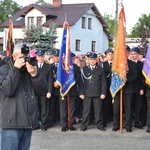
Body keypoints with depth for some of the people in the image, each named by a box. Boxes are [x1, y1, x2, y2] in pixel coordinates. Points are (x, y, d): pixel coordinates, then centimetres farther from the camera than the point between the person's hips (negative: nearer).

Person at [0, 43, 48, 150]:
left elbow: (42, 91, 5)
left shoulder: (29, 70, 14)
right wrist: (15, 68, -14)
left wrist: (34, 74, -10)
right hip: (12, 123, -5)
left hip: (29, 123, 5)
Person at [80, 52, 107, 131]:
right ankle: (84, 125, 11)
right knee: (86, 110, 3)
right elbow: (81, 81, 4)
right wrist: (81, 93, -2)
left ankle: (99, 125, 14)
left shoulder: (100, 69, 7)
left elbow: (104, 82, 4)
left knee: (98, 110, 4)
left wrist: (103, 93, -3)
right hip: (87, 93, 0)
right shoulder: (84, 69, 7)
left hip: (97, 93, 0)